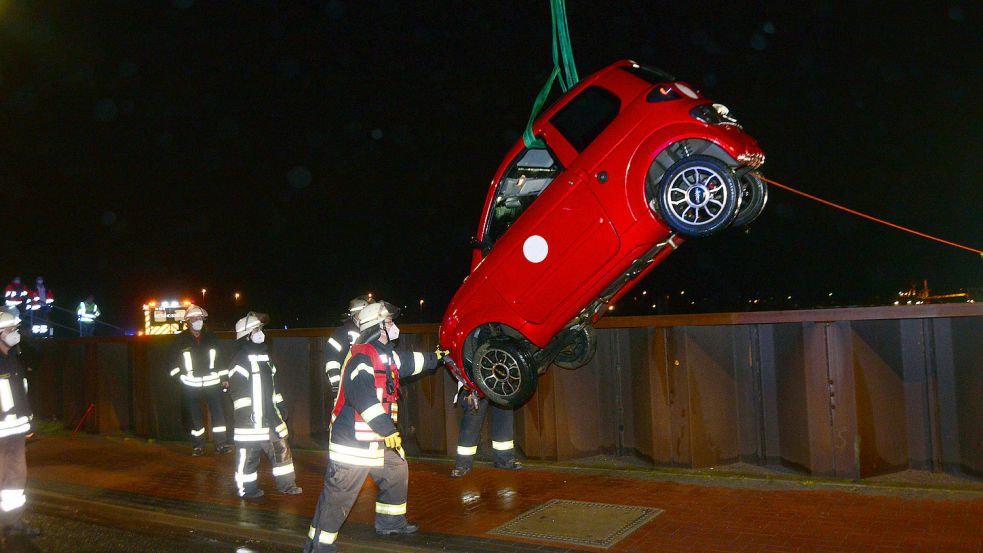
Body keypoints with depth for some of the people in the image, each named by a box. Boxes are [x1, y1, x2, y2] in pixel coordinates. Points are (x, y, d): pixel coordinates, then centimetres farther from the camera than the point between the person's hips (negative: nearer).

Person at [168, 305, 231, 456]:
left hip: (212, 381, 1)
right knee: (195, 415, 5)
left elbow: (219, 357, 11)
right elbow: (176, 359, 4)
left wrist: (224, 377, 9)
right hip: (191, 384, -1)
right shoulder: (182, 339, 1)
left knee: (218, 411, -2)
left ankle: (220, 442, 7)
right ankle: (198, 445, 17)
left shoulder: (210, 337, 8)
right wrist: (178, 376, -6)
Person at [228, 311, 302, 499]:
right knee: (248, 454, 1)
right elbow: (237, 388, -18)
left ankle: (286, 484, 21)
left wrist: (280, 404, 21)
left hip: (269, 416, 9)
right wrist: (245, 411, -22)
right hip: (251, 419, -8)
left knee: (281, 447, 11)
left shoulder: (264, 356, 16)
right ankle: (245, 489, 16)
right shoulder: (241, 360, -12)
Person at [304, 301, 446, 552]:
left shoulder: (385, 355, 12)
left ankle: (390, 522, 38)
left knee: (397, 472, 22)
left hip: (378, 441, 10)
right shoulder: (362, 357, -20)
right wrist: (387, 429, -32)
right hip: (353, 440, -10)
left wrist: (434, 357, 42)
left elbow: (408, 362, 32)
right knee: (339, 495, -5)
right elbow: (361, 395, -32)